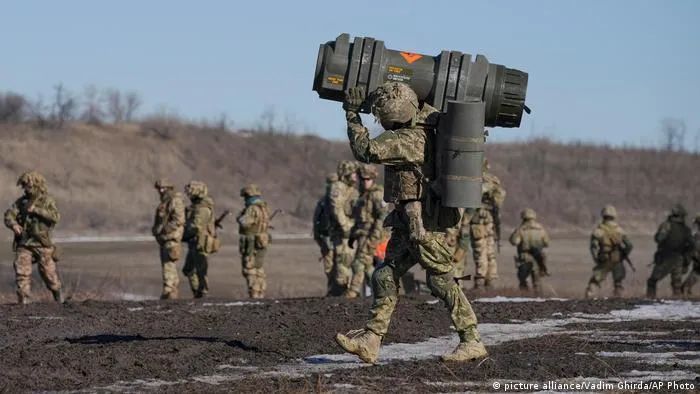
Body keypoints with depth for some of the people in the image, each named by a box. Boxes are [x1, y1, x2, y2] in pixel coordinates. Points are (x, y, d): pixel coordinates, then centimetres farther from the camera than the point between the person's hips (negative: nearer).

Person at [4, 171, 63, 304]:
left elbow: (55, 217, -18)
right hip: (24, 244, 3)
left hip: (42, 244, -3)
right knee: (22, 272, -9)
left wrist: (36, 209, -24)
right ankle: (23, 300, -4)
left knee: (48, 273, 3)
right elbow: (9, 215, 0)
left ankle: (58, 295, 26)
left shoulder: (47, 200, -3)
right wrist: (14, 224, -23)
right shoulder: (21, 201, 8)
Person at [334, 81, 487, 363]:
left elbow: (365, 150, -23)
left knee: (441, 281, -5)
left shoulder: (408, 140, -22)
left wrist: (352, 113, -15)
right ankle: (370, 341, 5)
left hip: (423, 223, -10)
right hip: (409, 223, 10)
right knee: (385, 277, 7)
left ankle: (472, 342, 1)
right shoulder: (422, 121, 5)